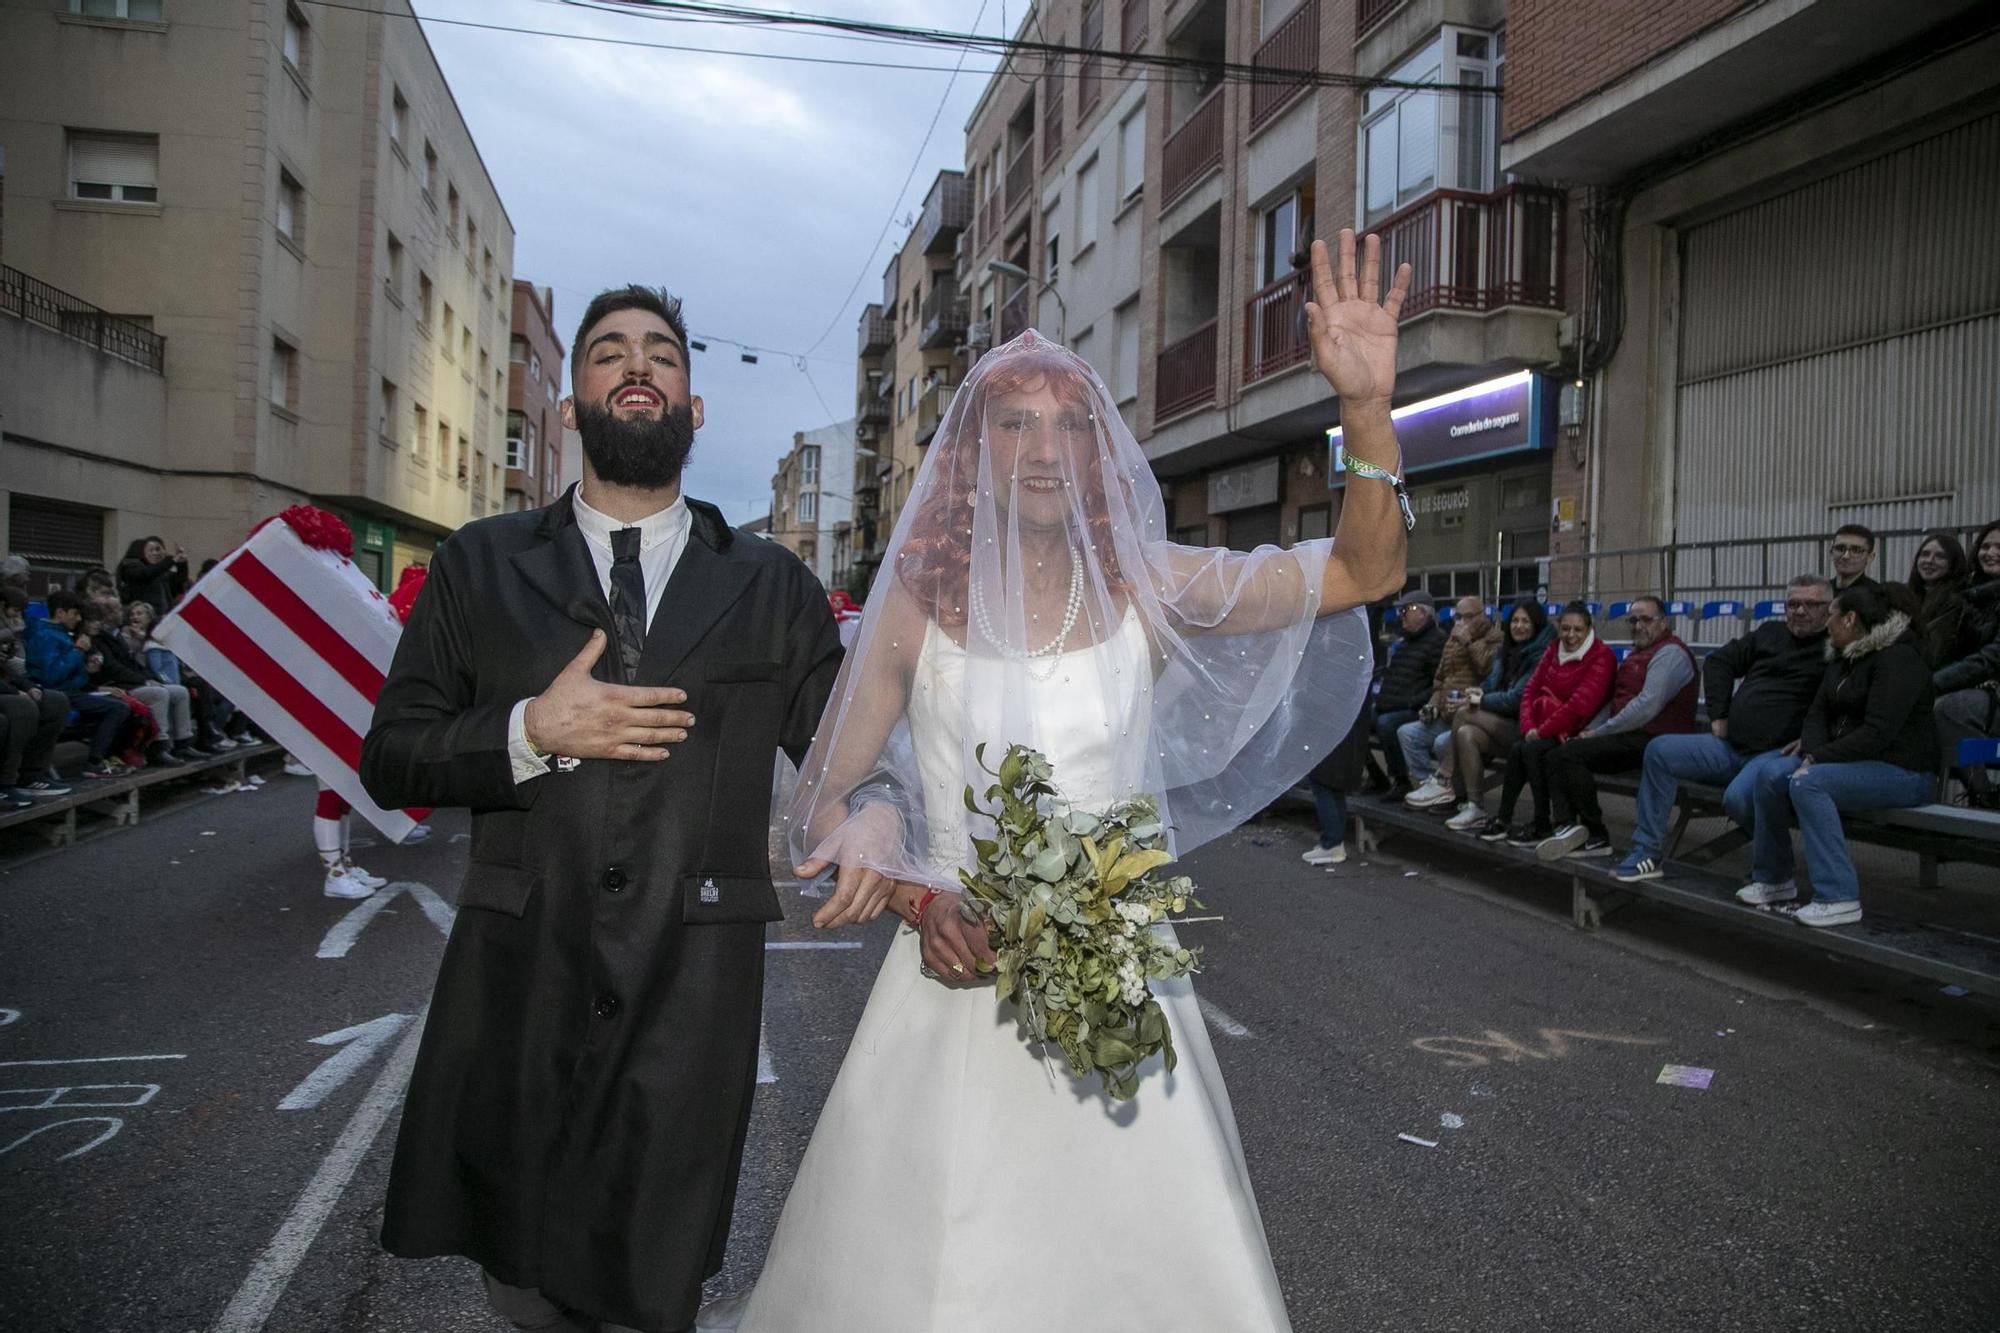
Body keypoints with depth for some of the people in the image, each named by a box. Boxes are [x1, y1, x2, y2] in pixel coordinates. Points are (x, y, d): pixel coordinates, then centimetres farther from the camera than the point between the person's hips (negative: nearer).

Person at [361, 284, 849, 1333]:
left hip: (693, 1000, 0)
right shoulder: (481, 566, 7)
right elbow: (391, 757, 5)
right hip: (519, 984, 1)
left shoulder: (773, 586, 6)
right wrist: (531, 732, -12)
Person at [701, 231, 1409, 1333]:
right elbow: (820, 803, 3)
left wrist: (1367, 406, -19)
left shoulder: (1143, 590, -2)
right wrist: (917, 902, -13)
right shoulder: (917, 607, -4)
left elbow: (1369, 569, -5)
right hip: (955, 986, 0)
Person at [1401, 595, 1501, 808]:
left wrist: (1469, 642, -16)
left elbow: (1489, 669, -23)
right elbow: (1440, 678, 29)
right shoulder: (1453, 640, 21)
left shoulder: (1493, 639, -2)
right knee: (1406, 733, -5)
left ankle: (1440, 783, -10)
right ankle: (1429, 783, -10)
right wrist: (1434, 702, 12)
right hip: (1445, 717, 8)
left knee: (1443, 742, -32)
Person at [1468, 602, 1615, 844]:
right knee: (1516, 749, -21)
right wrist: (1529, 726, -7)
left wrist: (1542, 731, -15)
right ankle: (1503, 819, -15)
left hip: (1574, 734, -6)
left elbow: (1580, 704, -19)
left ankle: (1543, 825, -19)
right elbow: (1530, 690, 10)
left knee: (1532, 750, -28)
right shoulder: (1554, 652, 14)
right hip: (1545, 731, 6)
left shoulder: (1601, 657, -9)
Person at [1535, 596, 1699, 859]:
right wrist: (1588, 731, 6)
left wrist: (1599, 732, -14)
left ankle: (1596, 837, -14)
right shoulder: (1637, 654, 24)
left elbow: (1647, 706, -19)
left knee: (1571, 754, -22)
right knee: (1555, 756, -5)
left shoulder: (1670, 653, -8)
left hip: (1650, 739, -10)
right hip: (1628, 737, 10)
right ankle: (1566, 827, -20)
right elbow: (1615, 702, 23)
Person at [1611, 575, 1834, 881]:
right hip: (1730, 745, 7)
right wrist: (1718, 715, 11)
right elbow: (1718, 661, 22)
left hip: (1777, 754, -7)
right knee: (1659, 750, -8)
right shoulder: (1770, 633, 16)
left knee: (1738, 797, -35)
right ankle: (1648, 851, -4)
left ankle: (1773, 872, -6)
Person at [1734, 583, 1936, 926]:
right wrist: (1813, 750, -10)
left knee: (1807, 782, -31)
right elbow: (1818, 713, 10)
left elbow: (1878, 732, -24)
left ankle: (1839, 900, -29)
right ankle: (1774, 879, 1)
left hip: (1901, 770, -9)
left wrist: (1818, 758, -22)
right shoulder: (1844, 659, 14)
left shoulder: (1897, 658, -15)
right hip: (1851, 758, 9)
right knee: (1766, 771, -10)